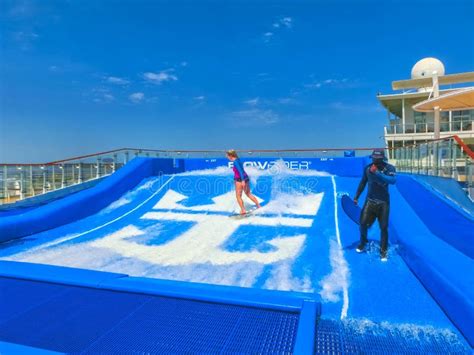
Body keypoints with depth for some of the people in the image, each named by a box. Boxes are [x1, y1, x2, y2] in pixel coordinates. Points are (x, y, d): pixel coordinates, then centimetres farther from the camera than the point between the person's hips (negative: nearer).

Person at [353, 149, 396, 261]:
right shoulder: (367, 168, 1)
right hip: (370, 200, 2)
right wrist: (356, 197, 13)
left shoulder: (389, 168, -10)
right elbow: (363, 183, 12)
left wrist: (377, 173, -37)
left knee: (383, 227, 2)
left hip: (383, 202, -2)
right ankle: (363, 243, 25)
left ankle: (383, 251, 18)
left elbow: (392, 180, -29)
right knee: (363, 223, -4)